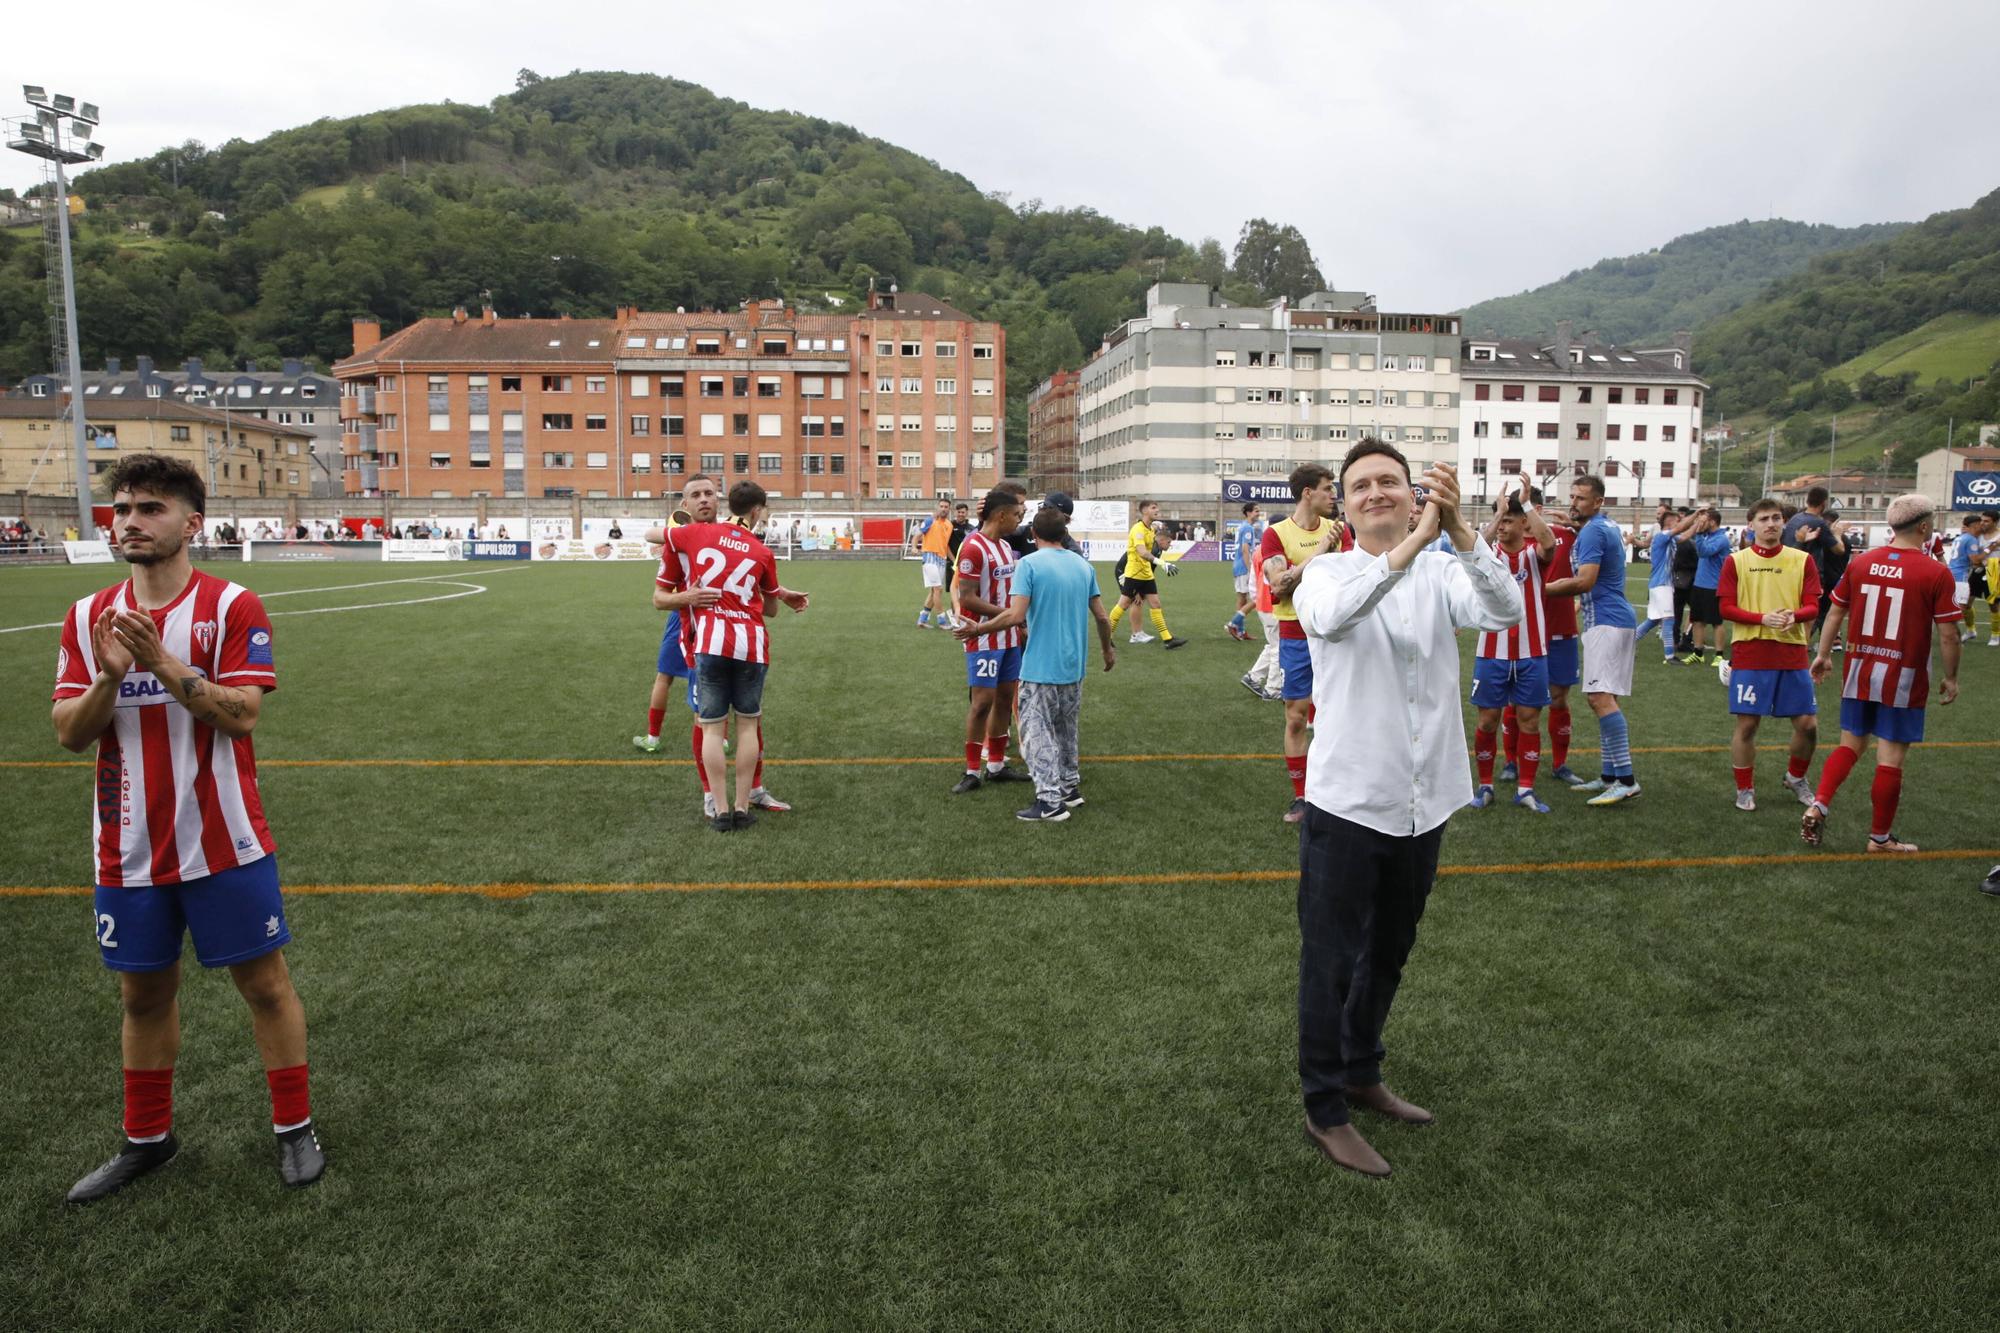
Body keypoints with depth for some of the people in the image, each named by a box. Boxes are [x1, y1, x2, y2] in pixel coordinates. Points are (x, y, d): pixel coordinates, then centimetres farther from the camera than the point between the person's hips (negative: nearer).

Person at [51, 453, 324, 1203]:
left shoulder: (232, 607, -8)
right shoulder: (88, 618, 5)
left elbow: (241, 716, -16)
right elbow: (71, 733, 0)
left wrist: (165, 665, -26)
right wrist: (110, 675, -18)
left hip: (223, 844, -4)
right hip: (128, 852, 4)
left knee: (264, 982, 5)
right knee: (144, 993, 16)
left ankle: (294, 1128, 21)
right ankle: (147, 1139, 35)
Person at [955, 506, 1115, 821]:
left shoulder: (1029, 564, -12)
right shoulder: (1084, 565, 6)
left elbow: (1015, 615, -20)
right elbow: (1101, 616, 9)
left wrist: (978, 630, -8)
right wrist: (1108, 650, 25)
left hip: (1041, 667, -6)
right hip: (1074, 665, 6)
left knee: (1037, 731, 0)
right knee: (1066, 730, 21)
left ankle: (1051, 801, -4)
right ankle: (1070, 788, 30)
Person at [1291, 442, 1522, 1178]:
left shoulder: (1443, 573, 1)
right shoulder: (1328, 570, -8)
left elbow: (1505, 610, -20)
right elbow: (1329, 616, -32)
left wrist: (1458, 528, -34)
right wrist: (1414, 541, -40)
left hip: (1424, 801, 4)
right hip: (1348, 801, -4)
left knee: (1389, 953, 21)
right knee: (1331, 961, 5)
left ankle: (1362, 1074, 42)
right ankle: (1325, 1111, 21)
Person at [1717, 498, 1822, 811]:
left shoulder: (1802, 560, 6)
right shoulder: (1736, 561, 2)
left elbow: (1812, 606, 2)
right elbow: (1726, 608, -3)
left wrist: (1794, 615, -21)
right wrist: (1763, 618, -19)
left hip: (1792, 655, 2)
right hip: (1749, 655, -2)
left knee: (1807, 723, 4)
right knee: (1746, 725, 1)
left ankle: (1796, 778, 30)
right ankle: (1745, 789, 16)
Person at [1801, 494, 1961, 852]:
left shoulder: (1860, 562, -1)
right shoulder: (1937, 573, -12)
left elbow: (1835, 612, 7)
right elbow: (1947, 636, -10)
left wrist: (1823, 655, 19)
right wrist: (1951, 678, 4)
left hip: (1859, 674, 4)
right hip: (1904, 680, -4)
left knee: (1849, 745, 17)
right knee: (1890, 760, 4)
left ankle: (1817, 807, 0)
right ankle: (1880, 838, 15)